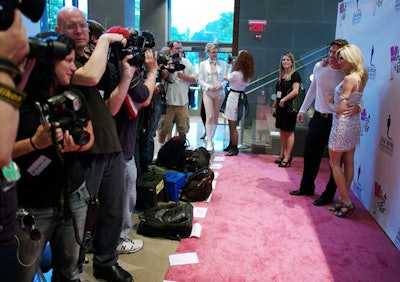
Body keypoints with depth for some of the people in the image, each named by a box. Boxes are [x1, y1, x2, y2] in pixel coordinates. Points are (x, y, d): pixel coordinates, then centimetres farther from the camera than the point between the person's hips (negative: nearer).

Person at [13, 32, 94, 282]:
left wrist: (76, 146, -11)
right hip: (31, 205, -4)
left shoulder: (74, 97, 4)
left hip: (74, 197, 4)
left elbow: (90, 137, 10)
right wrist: (34, 143, -24)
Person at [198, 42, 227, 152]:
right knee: (209, 116, -10)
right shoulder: (203, 64, 5)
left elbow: (225, 79, 6)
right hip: (208, 93, -2)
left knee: (216, 117, 7)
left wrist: (221, 86, -13)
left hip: (219, 93, 2)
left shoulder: (222, 63, 7)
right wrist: (208, 87, -13)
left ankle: (211, 138, 19)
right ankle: (209, 141, -8)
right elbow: (200, 80, 2)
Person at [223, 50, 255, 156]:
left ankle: (234, 149, 8)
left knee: (232, 125, 1)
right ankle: (231, 145, 30)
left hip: (234, 97, -9)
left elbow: (225, 77, -2)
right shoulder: (248, 75, 2)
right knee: (232, 124, 19)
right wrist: (233, 65, 16)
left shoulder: (236, 74, -21)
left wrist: (227, 65, 8)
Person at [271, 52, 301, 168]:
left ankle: (287, 157, 2)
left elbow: (295, 91, -18)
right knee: (282, 131, 10)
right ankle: (282, 155, 17)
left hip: (289, 108, -7)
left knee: (289, 132, -2)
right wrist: (274, 106, 17)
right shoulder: (281, 76, 15)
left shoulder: (295, 75, -6)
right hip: (281, 107, 7)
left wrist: (283, 100, -14)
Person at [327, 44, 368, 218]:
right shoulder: (361, 77, 7)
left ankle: (346, 202, 6)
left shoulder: (349, 79, -20)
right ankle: (343, 199, 21)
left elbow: (340, 109, -21)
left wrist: (331, 102, -3)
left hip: (343, 124, -9)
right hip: (354, 123, 9)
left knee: (334, 163, 3)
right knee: (348, 162, 12)